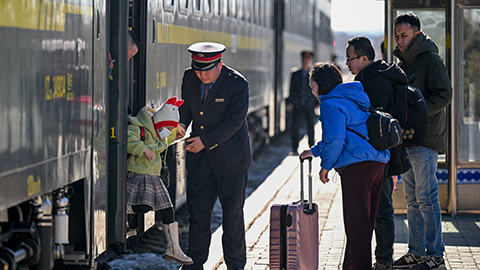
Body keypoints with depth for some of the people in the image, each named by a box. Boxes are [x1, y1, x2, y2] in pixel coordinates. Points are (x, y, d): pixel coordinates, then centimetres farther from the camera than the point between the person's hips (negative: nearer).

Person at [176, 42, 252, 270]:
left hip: (230, 156, -4)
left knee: (232, 212, 3)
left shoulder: (238, 84, -16)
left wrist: (206, 140, -19)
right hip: (199, 157, 4)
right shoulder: (189, 78, -1)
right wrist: (182, 123, -8)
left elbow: (235, 120, -17)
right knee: (197, 210, 2)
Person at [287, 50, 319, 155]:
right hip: (297, 106, 0)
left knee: (311, 127, 6)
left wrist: (318, 102, 1)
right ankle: (295, 149, 2)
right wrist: (290, 102, 2)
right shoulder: (295, 74, 9)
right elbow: (291, 89, 10)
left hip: (310, 106, 0)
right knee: (295, 127, -3)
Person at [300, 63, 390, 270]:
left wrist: (325, 165, -2)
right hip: (377, 162, 10)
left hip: (356, 167, -10)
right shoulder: (351, 99, 23)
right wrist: (315, 151, 38)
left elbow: (335, 140, -16)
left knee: (357, 224, -4)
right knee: (365, 222, 15)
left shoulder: (331, 104, -8)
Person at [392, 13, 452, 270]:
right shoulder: (403, 61, 18)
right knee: (412, 200, 11)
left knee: (426, 198, -9)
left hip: (425, 140, -9)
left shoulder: (430, 59, -8)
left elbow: (443, 96, -15)